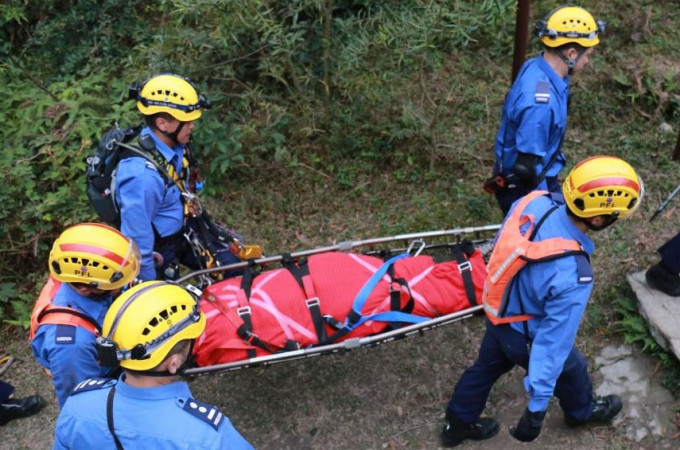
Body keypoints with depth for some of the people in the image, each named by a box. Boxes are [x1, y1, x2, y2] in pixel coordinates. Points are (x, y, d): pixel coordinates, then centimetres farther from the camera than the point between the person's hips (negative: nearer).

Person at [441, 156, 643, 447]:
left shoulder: (534, 201, -24)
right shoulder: (572, 278, -41)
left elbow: (502, 243, -2)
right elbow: (553, 343, -33)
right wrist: (537, 409, -23)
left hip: (498, 313, 5)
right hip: (527, 336, -5)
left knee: (487, 366, 30)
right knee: (572, 370, 28)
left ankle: (458, 423, 53)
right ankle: (582, 411, 61)